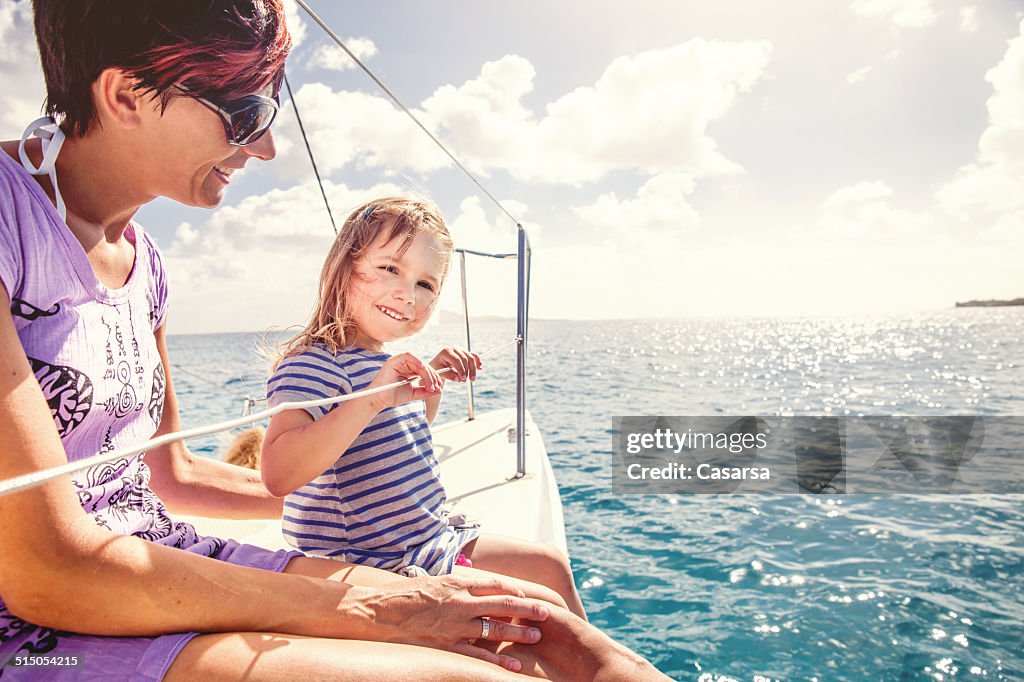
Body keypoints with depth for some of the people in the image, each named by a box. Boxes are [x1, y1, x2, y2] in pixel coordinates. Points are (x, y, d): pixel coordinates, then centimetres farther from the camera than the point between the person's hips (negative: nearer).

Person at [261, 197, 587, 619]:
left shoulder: (386, 365, 5)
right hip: (375, 571, -9)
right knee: (544, 609, -10)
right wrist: (372, 398, -44)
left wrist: (433, 383, 7)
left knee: (551, 565, 19)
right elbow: (278, 474, -37)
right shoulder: (312, 364, -22)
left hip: (431, 542, 9)